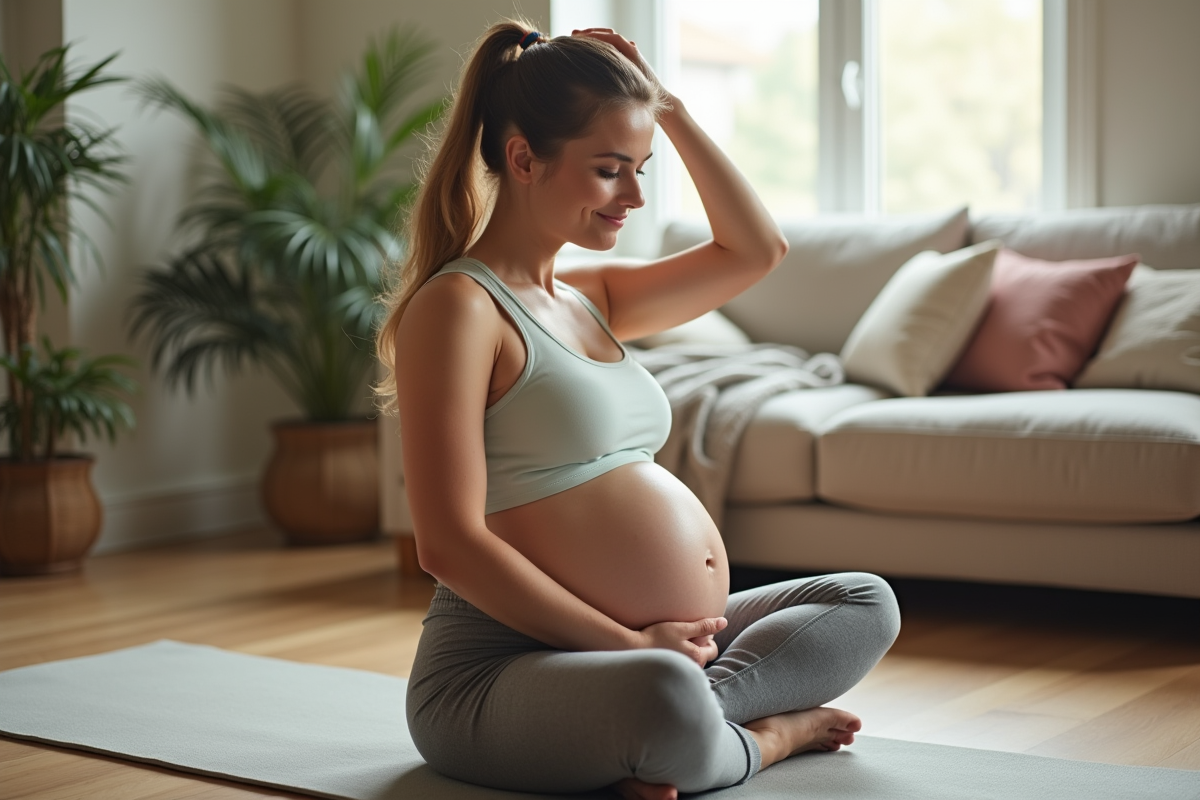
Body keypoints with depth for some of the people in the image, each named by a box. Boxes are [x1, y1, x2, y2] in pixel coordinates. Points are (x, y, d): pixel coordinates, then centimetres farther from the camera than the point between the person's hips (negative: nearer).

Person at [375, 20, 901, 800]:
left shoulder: (587, 296, 16)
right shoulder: (458, 306, -11)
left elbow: (757, 249, 24)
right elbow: (450, 544, -18)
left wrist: (671, 111, 15)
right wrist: (627, 643, -17)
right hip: (501, 670, -10)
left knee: (866, 605, 10)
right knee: (664, 695, -41)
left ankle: (701, 715, -14)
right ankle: (761, 732, -7)